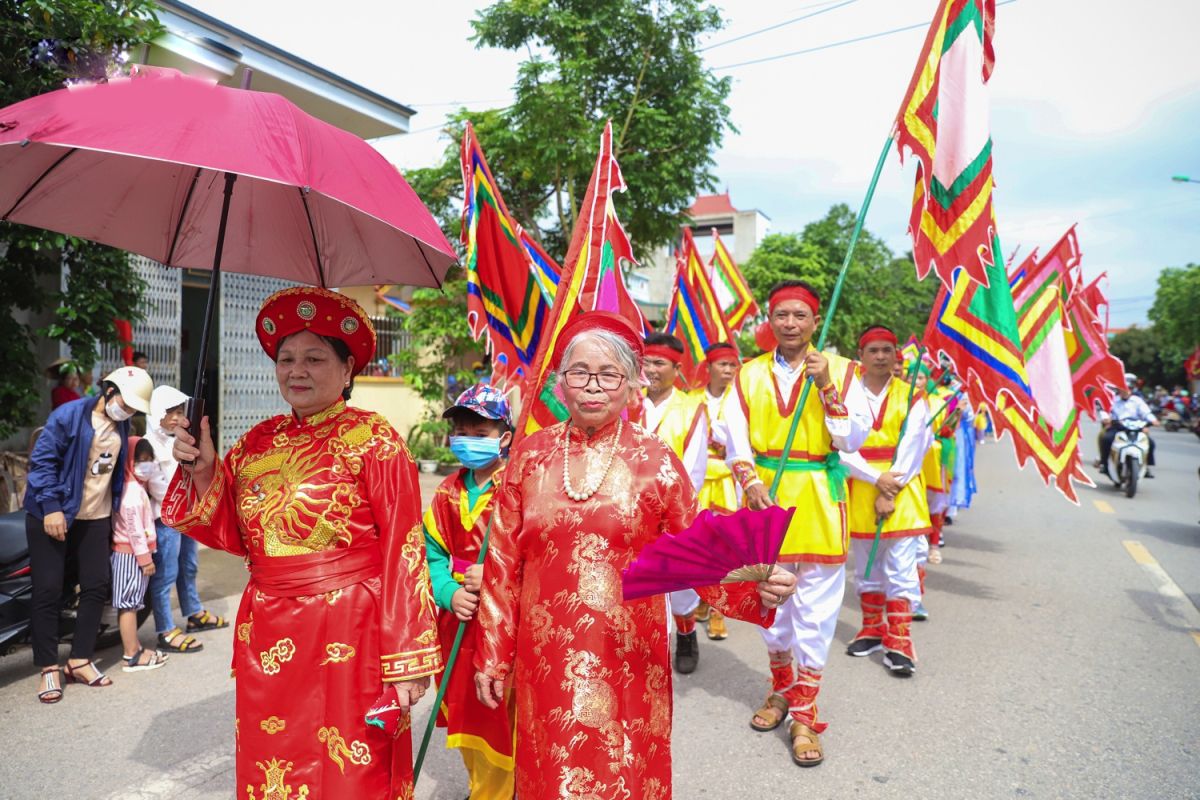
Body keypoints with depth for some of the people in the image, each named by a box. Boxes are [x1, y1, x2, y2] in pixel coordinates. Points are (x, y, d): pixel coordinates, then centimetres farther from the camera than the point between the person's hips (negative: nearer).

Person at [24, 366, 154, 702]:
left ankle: (79, 661, 17)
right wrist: (51, 508, -21)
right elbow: (42, 460, -16)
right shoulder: (68, 415, -13)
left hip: (96, 519, 6)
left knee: (96, 587, 6)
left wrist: (115, 513, 16)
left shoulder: (121, 426, 8)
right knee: (48, 591, -1)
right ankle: (49, 668, 9)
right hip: (53, 517, -6)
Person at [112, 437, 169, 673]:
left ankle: (134, 648, 22)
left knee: (130, 604, 14)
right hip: (131, 554, -10)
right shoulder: (132, 491, -18)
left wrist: (146, 554, 19)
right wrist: (145, 558, -19)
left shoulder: (137, 488, 15)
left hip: (131, 553, 10)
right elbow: (134, 527, -21)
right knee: (128, 603, -6)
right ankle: (132, 656, -2)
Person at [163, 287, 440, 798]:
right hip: (266, 639, 5)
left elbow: (402, 549, -12)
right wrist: (202, 471, -4)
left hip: (348, 637, -5)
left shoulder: (372, 439, -9)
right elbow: (232, 535, 11)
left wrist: (407, 659, -15)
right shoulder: (256, 443, 7)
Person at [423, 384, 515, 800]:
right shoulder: (447, 494, 6)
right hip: (458, 621, 6)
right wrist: (450, 593, -11)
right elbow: (433, 556, 6)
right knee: (463, 715, 19)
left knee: (497, 717, 2)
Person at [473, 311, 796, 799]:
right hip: (545, 657, 2)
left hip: (627, 659, -1)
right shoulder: (530, 455, -2)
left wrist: (756, 589, -23)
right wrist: (492, 656, 5)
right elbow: (503, 564, 2)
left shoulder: (655, 461, -6)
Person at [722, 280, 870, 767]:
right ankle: (781, 688, 36)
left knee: (816, 609, 1)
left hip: (819, 501, -2)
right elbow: (737, 438, -1)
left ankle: (804, 714, 15)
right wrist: (751, 481, -16)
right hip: (766, 495, 2)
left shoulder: (840, 370, 0)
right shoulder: (750, 373, 5)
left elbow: (853, 439, -7)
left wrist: (827, 389, -17)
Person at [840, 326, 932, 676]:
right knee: (866, 567, 13)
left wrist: (889, 492, -14)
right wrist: (877, 478, -16)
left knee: (901, 568, -2)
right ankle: (872, 628, 28)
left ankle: (899, 641, 5)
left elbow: (911, 450, -6)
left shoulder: (912, 397, 0)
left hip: (900, 491, -1)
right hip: (859, 490, 1)